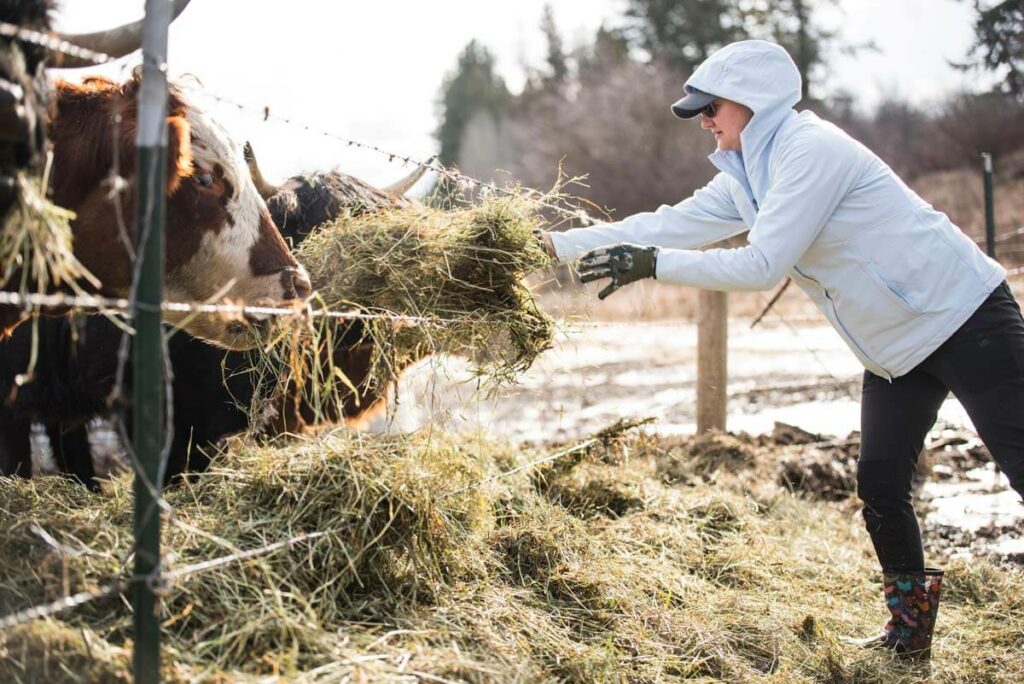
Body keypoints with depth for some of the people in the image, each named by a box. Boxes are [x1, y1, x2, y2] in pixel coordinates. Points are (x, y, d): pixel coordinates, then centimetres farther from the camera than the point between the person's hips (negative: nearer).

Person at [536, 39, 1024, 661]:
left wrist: (653, 264, -23)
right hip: (899, 345, 9)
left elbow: (763, 264, -25)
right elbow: (670, 225, 7)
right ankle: (911, 632, 18)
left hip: (963, 316, -9)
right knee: (880, 485, 6)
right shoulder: (748, 176, 8)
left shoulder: (810, 150, -21)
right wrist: (556, 244, 4)